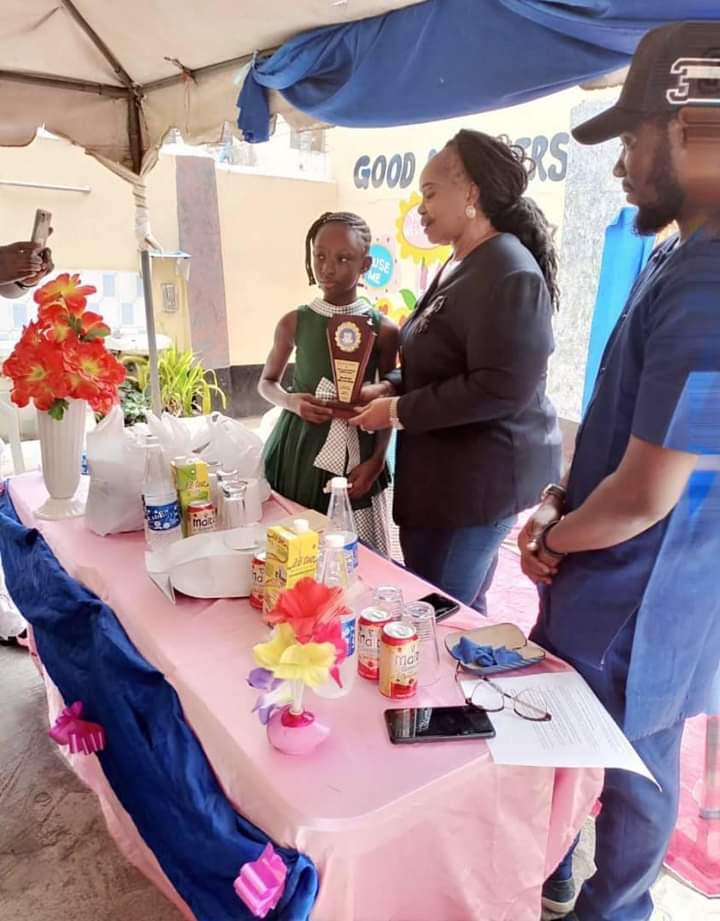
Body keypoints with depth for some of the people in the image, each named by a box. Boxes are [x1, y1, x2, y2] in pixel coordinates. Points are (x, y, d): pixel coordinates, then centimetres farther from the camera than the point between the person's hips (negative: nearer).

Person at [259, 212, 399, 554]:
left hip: (355, 456, -1)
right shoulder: (294, 322, 0)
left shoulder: (382, 329, -3)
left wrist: (377, 460, -7)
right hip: (298, 449, 1)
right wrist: (291, 401, -8)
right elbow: (267, 382, 12)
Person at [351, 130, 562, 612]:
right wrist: (391, 388, 4)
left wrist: (399, 412, -18)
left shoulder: (509, 273, -18)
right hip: (451, 471, 10)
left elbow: (501, 388, -26)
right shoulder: (460, 267, 14)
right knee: (460, 610, 21)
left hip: (482, 477, -10)